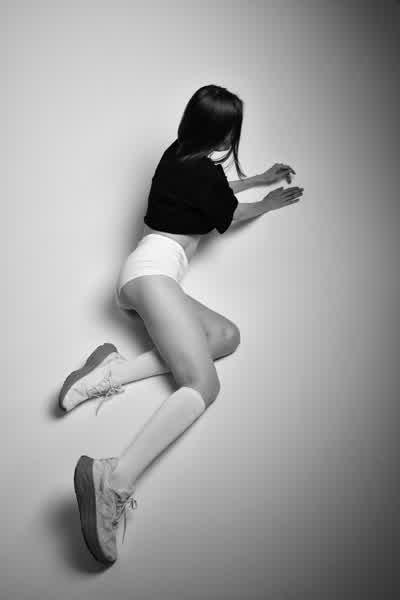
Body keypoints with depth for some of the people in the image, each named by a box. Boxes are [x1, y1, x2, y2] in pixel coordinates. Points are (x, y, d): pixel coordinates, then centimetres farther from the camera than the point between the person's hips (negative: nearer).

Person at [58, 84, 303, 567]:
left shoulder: (179, 154, 22)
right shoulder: (201, 170, -4)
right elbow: (232, 215, 15)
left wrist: (259, 179, 49)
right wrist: (271, 203, 34)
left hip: (138, 276, 10)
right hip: (154, 269, -10)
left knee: (227, 335, -5)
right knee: (203, 384, -24)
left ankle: (117, 370, -19)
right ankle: (116, 479, -46)